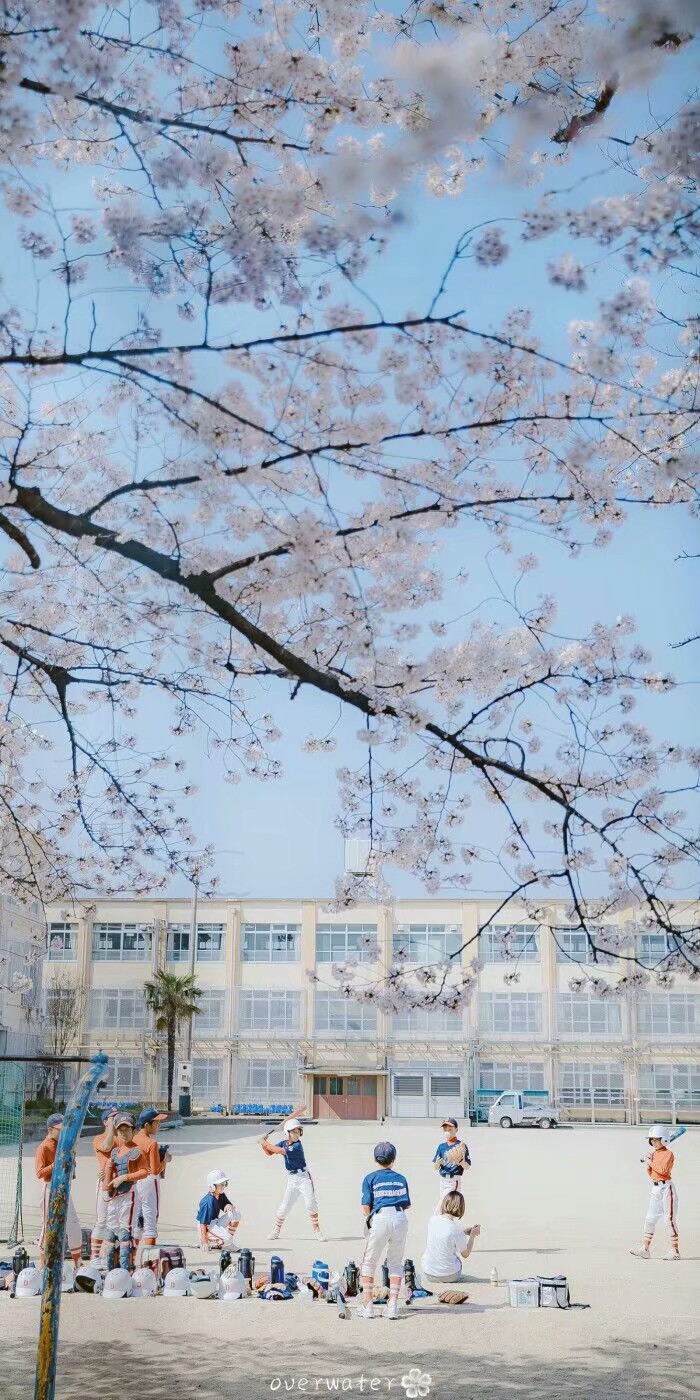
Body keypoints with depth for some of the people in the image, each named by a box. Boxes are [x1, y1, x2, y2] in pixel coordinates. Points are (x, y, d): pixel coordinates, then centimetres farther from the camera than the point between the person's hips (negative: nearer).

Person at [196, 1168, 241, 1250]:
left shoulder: (221, 1195, 0)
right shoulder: (208, 1202, -25)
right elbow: (203, 1223, -24)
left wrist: (228, 1206, -17)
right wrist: (204, 1242, -25)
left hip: (215, 1223, 9)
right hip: (207, 1227, -9)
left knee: (236, 1214, -6)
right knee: (227, 1238, -29)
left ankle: (229, 1243, 1)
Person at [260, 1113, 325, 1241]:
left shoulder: (297, 1146, -20)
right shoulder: (283, 1143, 2)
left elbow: (279, 1151, -24)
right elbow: (270, 1153, 11)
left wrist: (265, 1143, -15)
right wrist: (263, 1144, -7)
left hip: (304, 1178, -5)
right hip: (291, 1180, 5)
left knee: (311, 1204, -12)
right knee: (284, 1208, 5)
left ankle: (316, 1231, -1)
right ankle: (276, 1230, 22)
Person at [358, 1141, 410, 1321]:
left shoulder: (370, 1178, 7)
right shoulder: (401, 1178, 16)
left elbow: (366, 1207, 0)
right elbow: (407, 1205, 15)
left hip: (380, 1219, -3)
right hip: (400, 1219, 3)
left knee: (369, 1263, 11)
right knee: (396, 1264, 14)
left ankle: (368, 1306, 8)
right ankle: (393, 1305, 4)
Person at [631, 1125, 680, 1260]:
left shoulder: (668, 1154, -8)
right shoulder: (653, 1153, 14)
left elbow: (663, 1170, -23)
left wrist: (650, 1162, -13)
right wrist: (648, 1164, 2)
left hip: (666, 1188, -8)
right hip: (655, 1188, 8)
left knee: (670, 1219, -4)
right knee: (650, 1219, 5)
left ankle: (675, 1250, 2)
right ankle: (645, 1249, 6)